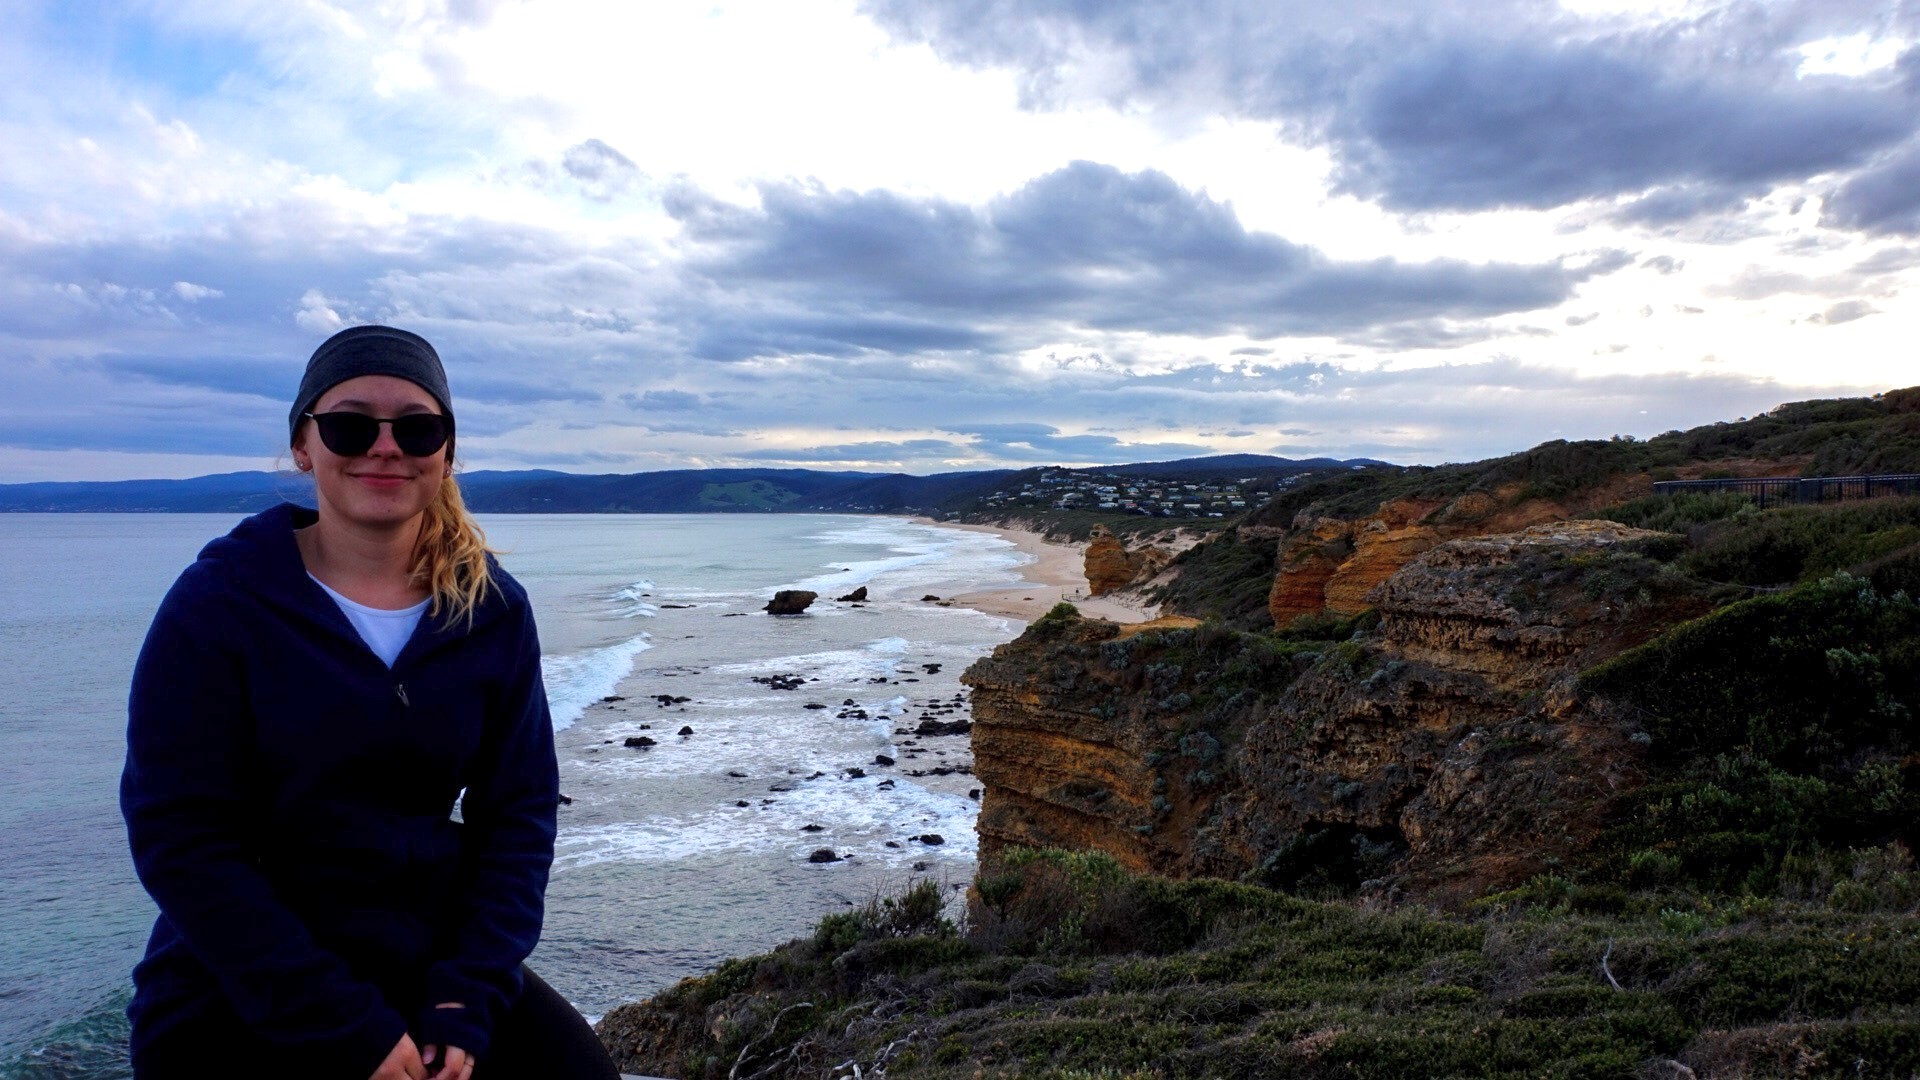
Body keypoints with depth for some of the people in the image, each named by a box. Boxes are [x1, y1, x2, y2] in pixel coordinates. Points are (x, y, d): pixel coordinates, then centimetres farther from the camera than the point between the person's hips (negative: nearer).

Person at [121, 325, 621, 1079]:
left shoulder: (491, 609, -2)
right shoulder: (219, 602, -10)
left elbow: (519, 812, -1)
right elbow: (178, 837, -14)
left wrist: (467, 996, -12)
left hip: (432, 969, 3)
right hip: (234, 997, -2)